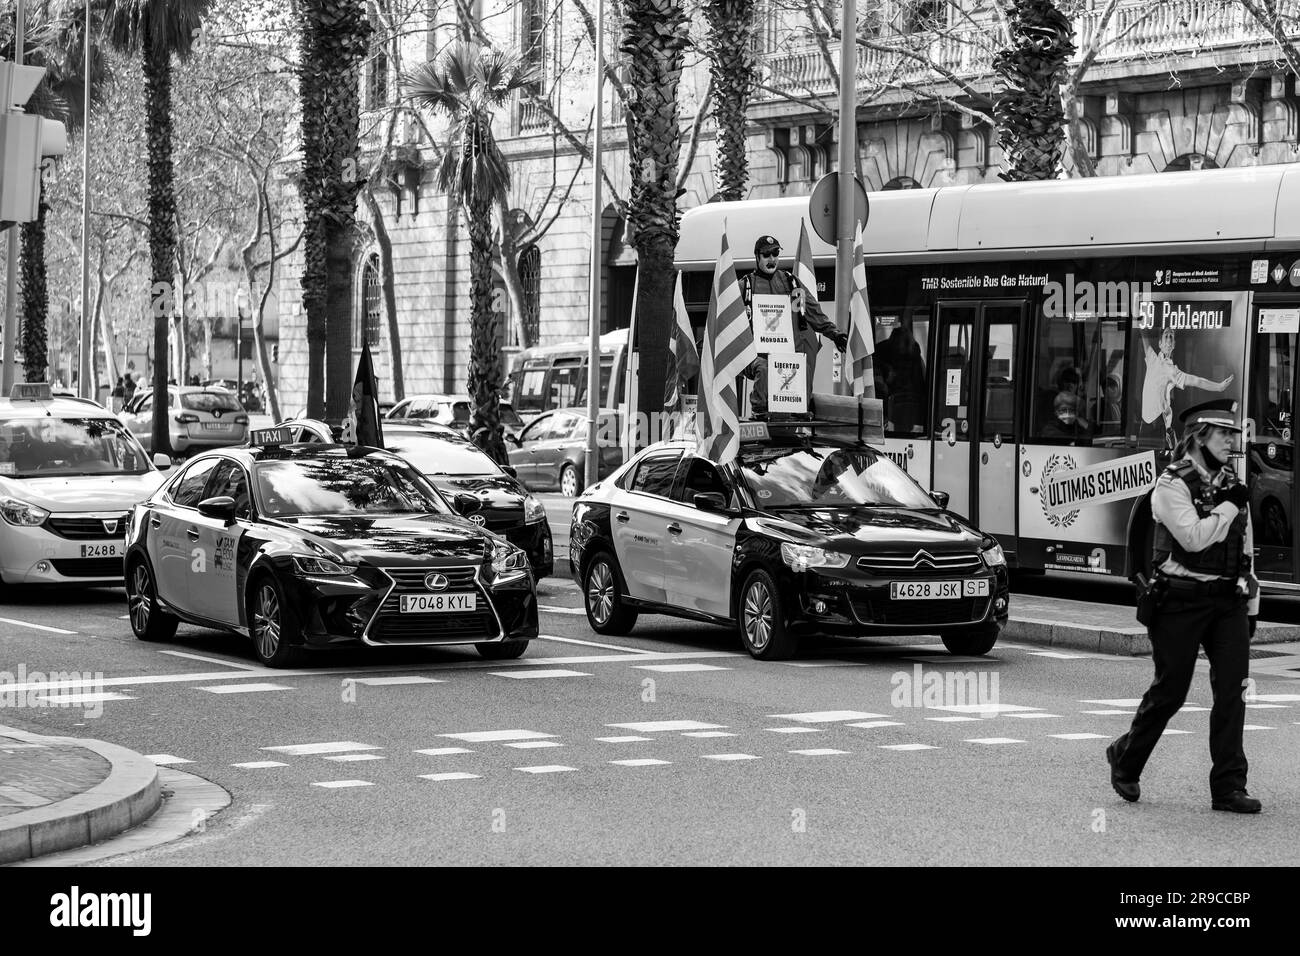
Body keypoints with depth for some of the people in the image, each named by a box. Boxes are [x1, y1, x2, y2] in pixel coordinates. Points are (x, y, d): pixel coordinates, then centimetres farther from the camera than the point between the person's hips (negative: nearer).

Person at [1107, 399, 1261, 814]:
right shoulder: (1174, 484, -9)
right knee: (1170, 690, 2)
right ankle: (1125, 758, 26)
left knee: (1232, 690, -4)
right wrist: (1228, 507, -15)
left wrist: (1251, 604, 16)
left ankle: (1229, 787, -1)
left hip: (1228, 599, 6)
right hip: (1182, 600, -5)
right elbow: (1193, 538, -23)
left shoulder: (1231, 484, 13)